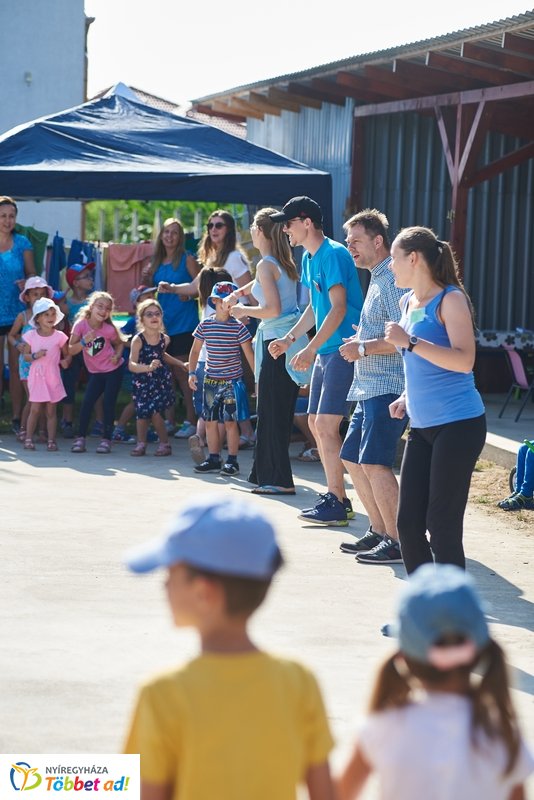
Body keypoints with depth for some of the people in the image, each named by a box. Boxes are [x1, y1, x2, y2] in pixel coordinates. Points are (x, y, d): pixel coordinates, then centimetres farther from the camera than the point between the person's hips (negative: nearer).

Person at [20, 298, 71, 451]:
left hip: (52, 377, 0)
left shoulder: (59, 336, -1)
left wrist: (65, 361, -15)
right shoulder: (31, 336, 0)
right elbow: (25, 355, 4)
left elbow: (67, 355, 6)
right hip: (36, 376, 0)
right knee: (35, 408, -3)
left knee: (51, 410, 4)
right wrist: (35, 356, -16)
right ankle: (28, 438, 4)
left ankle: (51, 440, 8)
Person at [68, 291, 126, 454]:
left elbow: (120, 343, 6)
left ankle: (106, 439, 4)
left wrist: (117, 356, -14)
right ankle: (80, 438, 1)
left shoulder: (109, 329, -15)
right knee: (87, 403, -6)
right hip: (96, 372, 2)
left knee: (108, 403, -5)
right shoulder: (81, 324, -15)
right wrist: (84, 341, -32)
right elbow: (71, 350, -15)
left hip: (113, 370, -2)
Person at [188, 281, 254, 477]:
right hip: (211, 380, 3)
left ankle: (232, 461, 4)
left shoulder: (238, 327, -5)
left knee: (230, 421, -3)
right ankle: (214, 459, 17)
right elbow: (195, 351, 11)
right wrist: (192, 373, 1)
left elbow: (249, 354, -3)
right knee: (210, 422, 7)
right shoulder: (205, 325, 2)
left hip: (232, 380, -3)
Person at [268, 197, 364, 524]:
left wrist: (311, 349, -23)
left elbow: (339, 308, -21)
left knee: (326, 424, -12)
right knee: (316, 423, 11)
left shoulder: (333, 254, -15)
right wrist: (290, 338, 19)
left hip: (342, 349, -10)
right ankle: (338, 498, 18)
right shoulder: (309, 258, 15)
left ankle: (336, 505, -7)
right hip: (325, 351, 10)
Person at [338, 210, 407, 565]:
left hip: (388, 387, -11)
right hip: (369, 388, 11)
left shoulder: (394, 279, -13)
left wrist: (364, 348, -15)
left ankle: (399, 543, -13)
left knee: (374, 462, -16)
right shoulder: (377, 279, 20)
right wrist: (362, 341, 15)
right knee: (352, 458, 14)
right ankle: (379, 532, 22)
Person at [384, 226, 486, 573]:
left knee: (443, 525, -7)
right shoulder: (408, 302, 14)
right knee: (408, 522, 7)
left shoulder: (450, 300, -10)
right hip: (422, 427, 8)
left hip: (458, 424, -8)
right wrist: (406, 398, 11)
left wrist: (409, 342, -24)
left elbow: (464, 361, -22)